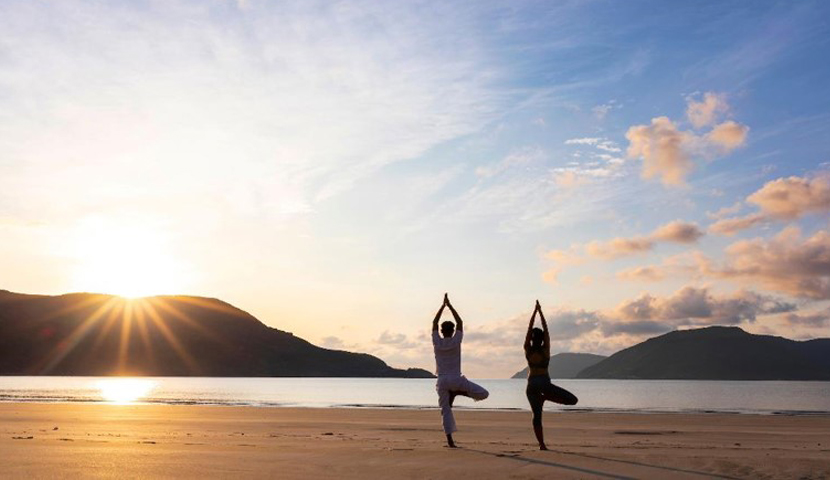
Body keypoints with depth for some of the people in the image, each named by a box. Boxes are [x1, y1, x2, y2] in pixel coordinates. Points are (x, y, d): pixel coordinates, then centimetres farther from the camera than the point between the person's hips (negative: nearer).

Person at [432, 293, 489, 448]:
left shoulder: (437, 342, 1)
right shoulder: (456, 341, -3)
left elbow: (434, 323, 13)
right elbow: (460, 323, 8)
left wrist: (443, 306, 16)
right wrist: (450, 306, 12)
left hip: (442, 381, 3)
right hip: (456, 379, -3)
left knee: (445, 409, 5)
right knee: (484, 393, 3)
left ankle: (450, 440, -4)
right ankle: (457, 393, -11)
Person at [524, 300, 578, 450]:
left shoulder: (528, 349, 0)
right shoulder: (546, 349, -4)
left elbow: (529, 328, 2)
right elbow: (546, 329, 1)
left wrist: (535, 311, 2)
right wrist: (540, 312, 2)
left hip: (531, 384, 3)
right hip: (544, 382, -3)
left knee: (536, 415, 7)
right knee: (573, 400, 2)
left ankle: (542, 444, -3)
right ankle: (545, 397, -10)